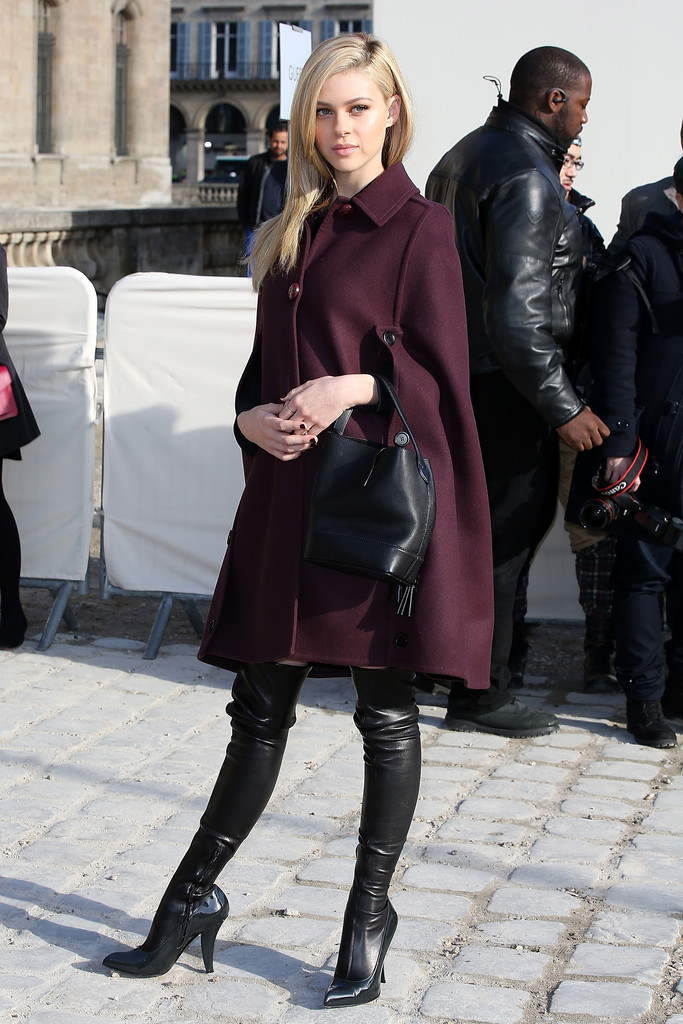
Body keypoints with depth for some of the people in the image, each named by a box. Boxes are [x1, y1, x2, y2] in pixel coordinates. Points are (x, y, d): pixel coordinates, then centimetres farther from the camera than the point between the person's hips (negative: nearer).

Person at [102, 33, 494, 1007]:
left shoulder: (420, 230, -4)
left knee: (385, 711, 5)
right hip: (290, 491, 6)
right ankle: (195, 895, 22)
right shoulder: (294, 230, 14)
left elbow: (439, 375, -8)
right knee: (260, 705, 12)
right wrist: (255, 416, -3)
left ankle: (370, 914, 18)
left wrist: (351, 391, -22)